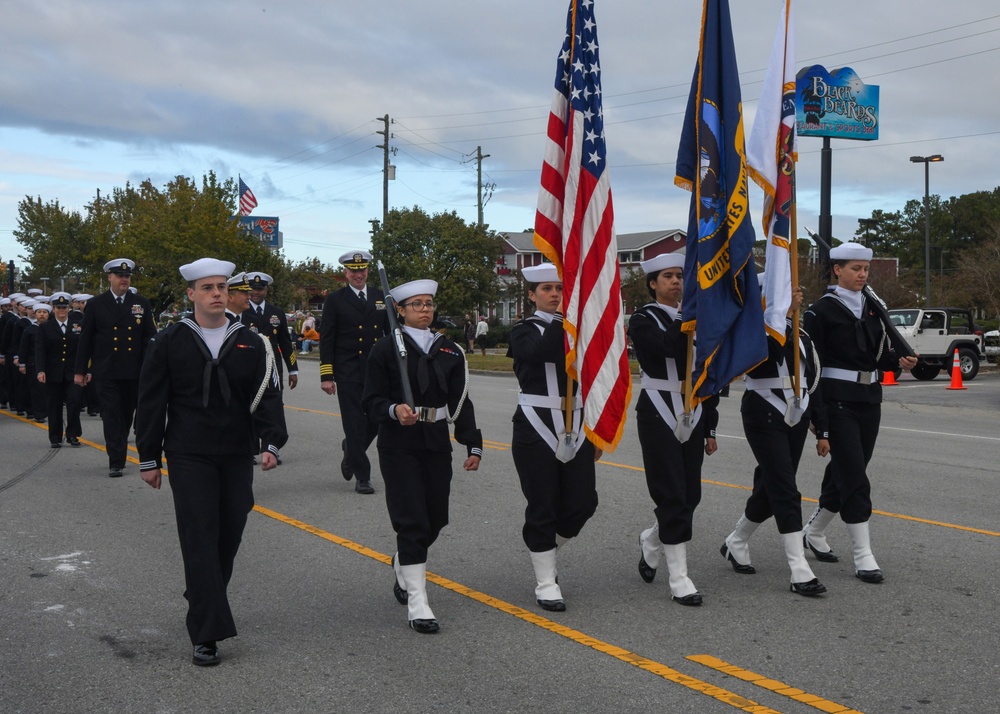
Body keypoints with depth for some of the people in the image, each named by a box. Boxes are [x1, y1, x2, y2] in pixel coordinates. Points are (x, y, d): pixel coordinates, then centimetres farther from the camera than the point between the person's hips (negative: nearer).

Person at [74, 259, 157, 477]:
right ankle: (116, 462, -4)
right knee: (112, 416, -5)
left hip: (134, 372, 2)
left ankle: (118, 455, 27)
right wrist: (80, 370, 2)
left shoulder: (142, 304, 6)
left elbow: (150, 337, 4)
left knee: (127, 416, 11)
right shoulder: (95, 305, 2)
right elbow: (85, 340, 4)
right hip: (106, 373, -2)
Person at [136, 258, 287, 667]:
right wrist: (149, 459, 0)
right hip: (189, 457, -3)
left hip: (237, 456, 3)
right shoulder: (170, 342, -1)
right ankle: (207, 635, -8)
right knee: (200, 540, -8)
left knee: (229, 537, 9)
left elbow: (267, 395, 1)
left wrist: (272, 442, -13)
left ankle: (204, 601, 33)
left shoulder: (251, 343, 5)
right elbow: (151, 403, 2)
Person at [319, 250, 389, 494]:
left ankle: (350, 450, 32)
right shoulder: (335, 300, 1)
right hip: (348, 372, -3)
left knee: (377, 419, 2)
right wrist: (326, 375, -8)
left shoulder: (380, 298, 12)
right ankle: (362, 476, 5)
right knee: (355, 423, -3)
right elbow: (326, 340, -1)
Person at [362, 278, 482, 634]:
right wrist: (394, 410, -25)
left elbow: (460, 402, 10)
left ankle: (402, 565, 40)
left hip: (437, 443, 5)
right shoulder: (386, 349, -2)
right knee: (413, 521, -8)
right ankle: (417, 603, -3)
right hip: (399, 445, -4)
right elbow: (372, 400, -4)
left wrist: (473, 445, 4)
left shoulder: (449, 350, 10)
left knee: (436, 519, 10)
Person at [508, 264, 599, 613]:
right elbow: (540, 353, -25)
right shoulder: (524, 331, -1)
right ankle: (546, 581, 11)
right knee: (543, 506, 0)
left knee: (584, 502, 3)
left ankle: (545, 550, 29)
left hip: (576, 427, 5)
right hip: (537, 428, -4)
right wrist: (564, 316, -29)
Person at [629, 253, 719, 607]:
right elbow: (668, 347, -26)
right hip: (659, 414, -6)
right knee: (672, 495, -7)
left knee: (690, 495, 8)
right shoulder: (643, 320, -3)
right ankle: (678, 578, 0)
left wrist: (710, 428, 13)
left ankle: (651, 541, 36)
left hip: (692, 415, 6)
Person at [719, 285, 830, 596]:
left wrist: (822, 431, 13)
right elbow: (770, 349, -32)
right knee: (785, 491, -11)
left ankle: (735, 544, 35)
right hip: (765, 419, -7)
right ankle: (800, 573, -9)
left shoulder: (802, 337, 12)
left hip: (797, 420, 7)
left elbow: (813, 383, 14)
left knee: (771, 489, 13)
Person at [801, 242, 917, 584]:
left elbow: (880, 354, 18)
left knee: (847, 472, 12)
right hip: (837, 401, -7)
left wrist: (899, 361, -3)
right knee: (854, 477, -9)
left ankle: (814, 532, 30)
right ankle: (862, 555, -5)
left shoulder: (871, 308, 13)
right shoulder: (822, 310, -7)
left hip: (869, 400, 7)